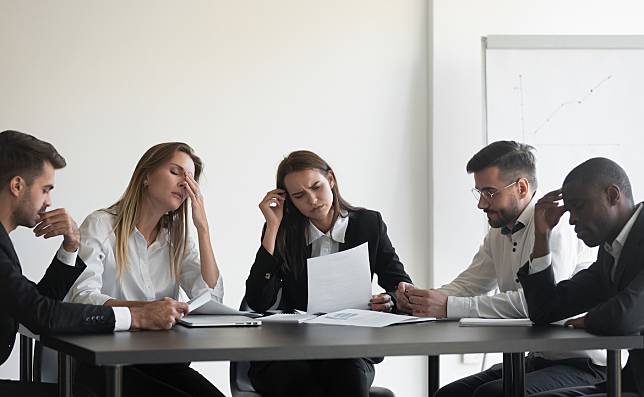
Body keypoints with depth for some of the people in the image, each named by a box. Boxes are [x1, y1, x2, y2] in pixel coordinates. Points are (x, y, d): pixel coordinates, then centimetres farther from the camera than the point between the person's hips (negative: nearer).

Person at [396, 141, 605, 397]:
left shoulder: (553, 223, -17)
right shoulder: (499, 232, 11)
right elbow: (467, 285, 11)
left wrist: (449, 306, -28)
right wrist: (416, 298, -11)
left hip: (583, 365, -8)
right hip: (538, 359, 8)